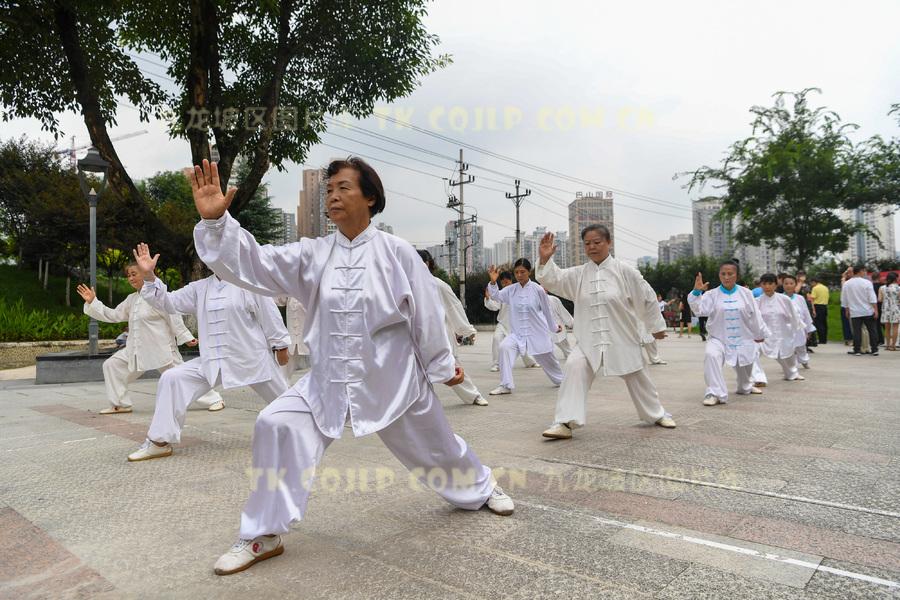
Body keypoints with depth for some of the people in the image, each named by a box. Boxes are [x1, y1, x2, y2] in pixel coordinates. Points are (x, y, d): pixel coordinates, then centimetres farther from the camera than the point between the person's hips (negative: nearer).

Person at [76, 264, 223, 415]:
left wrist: (185, 337, -13)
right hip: (137, 349, 8)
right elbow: (113, 315, 15)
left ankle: (214, 400, 5)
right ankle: (120, 404, 15)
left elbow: (173, 317, -13)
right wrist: (92, 302, 9)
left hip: (161, 348, -8)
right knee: (111, 365, 4)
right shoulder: (132, 299, 11)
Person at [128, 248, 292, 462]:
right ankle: (160, 441, -2)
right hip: (213, 362, 4)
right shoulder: (200, 288, 5)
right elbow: (168, 302, 1)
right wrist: (148, 275, -12)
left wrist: (281, 346, -4)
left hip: (253, 359, -4)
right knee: (172, 378, -11)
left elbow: (269, 314, -8)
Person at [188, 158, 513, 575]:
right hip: (329, 382, 2)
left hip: (392, 380, -2)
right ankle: (263, 535, 3)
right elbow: (255, 265, -14)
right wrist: (215, 221, -30)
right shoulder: (313, 254, -4)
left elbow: (425, 311, -6)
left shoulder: (396, 252, -12)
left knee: (435, 446, 14)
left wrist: (443, 366, 2)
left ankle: (482, 487, 48)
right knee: (277, 425, -15)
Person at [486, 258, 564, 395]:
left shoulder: (537, 289, -10)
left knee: (547, 359, 15)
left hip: (537, 332, -1)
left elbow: (547, 310, 1)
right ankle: (506, 385, -20)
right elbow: (496, 295, -16)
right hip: (517, 333, 2)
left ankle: (561, 380, 46)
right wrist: (493, 282, -34)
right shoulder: (511, 289, -3)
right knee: (504, 347, -26)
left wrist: (554, 327, 13)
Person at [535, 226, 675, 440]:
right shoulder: (578, 274, -2)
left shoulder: (625, 271, -9)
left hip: (622, 340, -1)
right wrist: (545, 259, -29)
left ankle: (657, 414, 43)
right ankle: (565, 422, -21)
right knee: (575, 367, -24)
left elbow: (647, 298, -1)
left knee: (637, 378, 15)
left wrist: (657, 326, 7)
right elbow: (554, 280, -12)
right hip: (589, 341, 1)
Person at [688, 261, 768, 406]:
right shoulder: (712, 294, -8)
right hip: (719, 338, -2)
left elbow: (754, 315, 4)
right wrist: (696, 292, -34)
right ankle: (715, 393, -27)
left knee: (744, 366, 21)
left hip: (743, 339, 2)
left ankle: (745, 386, 57)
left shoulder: (746, 293, -4)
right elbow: (700, 310, -21)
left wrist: (759, 334, 11)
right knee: (711, 355, -32)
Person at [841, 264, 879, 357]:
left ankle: (857, 350, 4)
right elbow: (872, 298, -9)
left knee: (857, 332, 4)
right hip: (868, 311, -1)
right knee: (872, 330, 8)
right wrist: (876, 310, -6)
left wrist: (847, 311, 17)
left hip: (854, 312, 2)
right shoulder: (867, 283, -7)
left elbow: (844, 300, 7)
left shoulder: (846, 284, 1)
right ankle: (874, 350, 10)